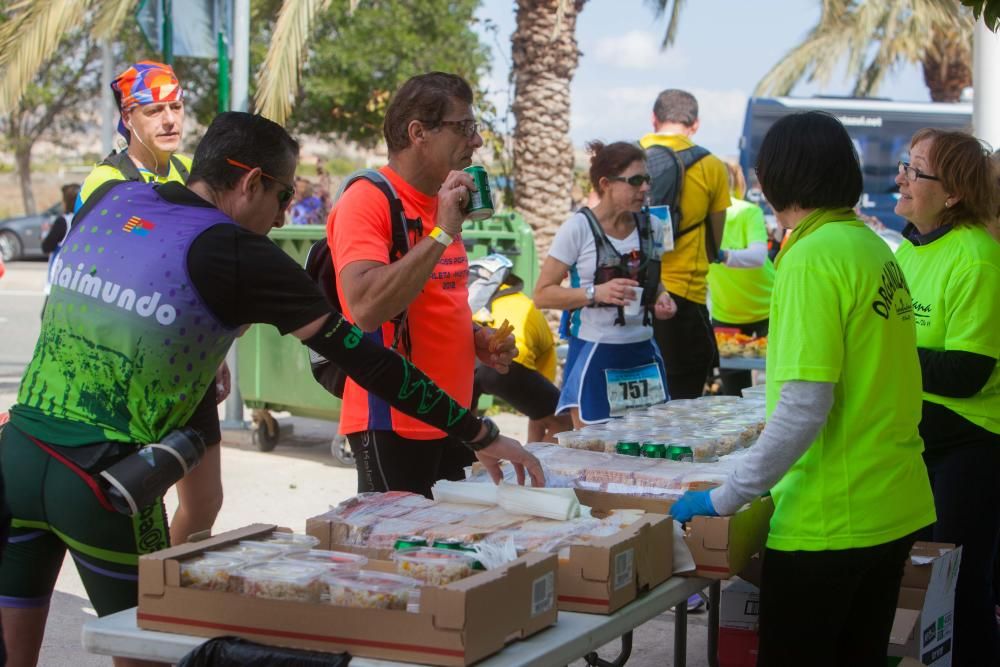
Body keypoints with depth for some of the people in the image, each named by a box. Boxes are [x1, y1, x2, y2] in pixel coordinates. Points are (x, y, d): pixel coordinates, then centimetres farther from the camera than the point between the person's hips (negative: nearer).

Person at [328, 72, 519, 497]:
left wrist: (476, 337, 8)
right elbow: (366, 309, -29)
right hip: (393, 425, -9)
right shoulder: (366, 202, -13)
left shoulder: (441, 204, 14)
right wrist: (443, 234, -26)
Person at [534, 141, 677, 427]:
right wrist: (595, 293, -23)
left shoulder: (650, 227, 7)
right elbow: (542, 294, -10)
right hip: (595, 357, -5)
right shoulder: (579, 227, -9)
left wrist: (661, 297, 1)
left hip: (643, 353, 5)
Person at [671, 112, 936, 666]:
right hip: (897, 508, 8)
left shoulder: (813, 257, -17)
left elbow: (804, 406, -23)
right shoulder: (876, 249, 8)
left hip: (828, 520, -8)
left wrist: (725, 497, -17)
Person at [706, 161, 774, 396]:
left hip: (766, 308, -4)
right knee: (733, 392, 7)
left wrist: (722, 255, -51)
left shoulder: (749, 212, -19)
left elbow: (758, 256, -34)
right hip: (725, 313, 4)